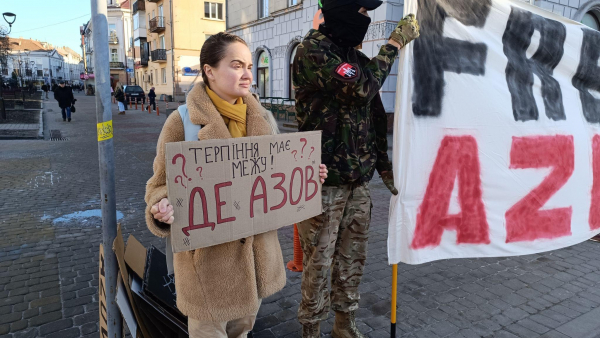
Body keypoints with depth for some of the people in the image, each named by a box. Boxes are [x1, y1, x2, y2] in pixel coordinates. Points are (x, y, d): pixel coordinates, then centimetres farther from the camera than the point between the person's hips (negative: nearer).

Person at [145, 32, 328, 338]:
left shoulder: (262, 119, 3)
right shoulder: (183, 121, -12)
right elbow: (161, 185, -8)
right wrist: (163, 210, -29)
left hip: (257, 249, 5)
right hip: (208, 252, -4)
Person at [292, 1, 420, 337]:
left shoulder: (358, 57, 13)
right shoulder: (312, 51, -10)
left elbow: (374, 116, 17)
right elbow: (361, 88, -23)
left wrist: (384, 164, 16)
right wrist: (396, 43, -10)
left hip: (359, 181, 7)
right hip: (324, 181, -7)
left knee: (352, 259, 16)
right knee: (319, 262, 5)